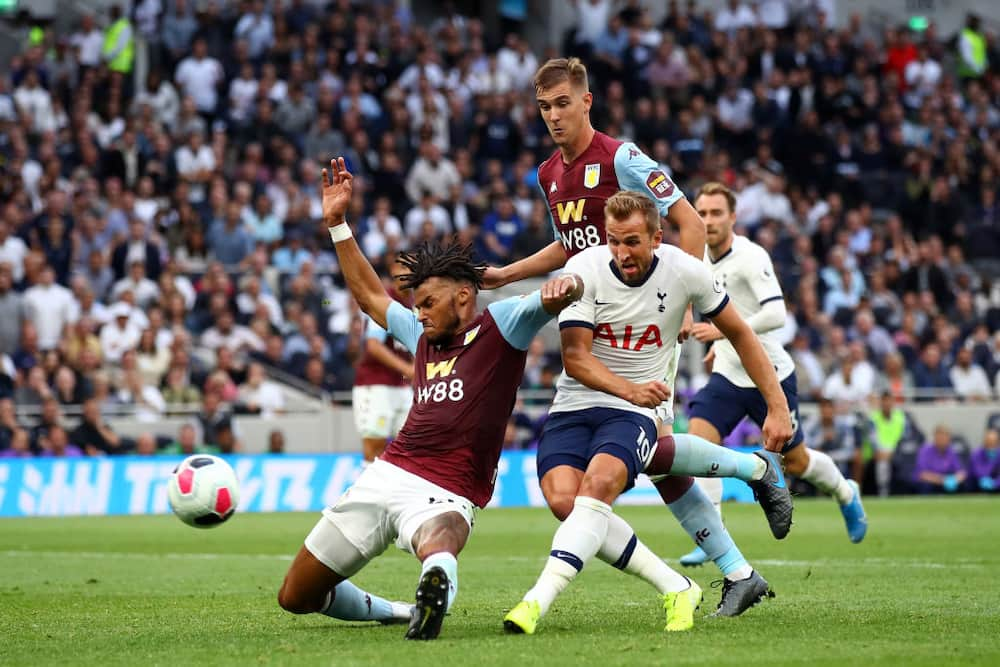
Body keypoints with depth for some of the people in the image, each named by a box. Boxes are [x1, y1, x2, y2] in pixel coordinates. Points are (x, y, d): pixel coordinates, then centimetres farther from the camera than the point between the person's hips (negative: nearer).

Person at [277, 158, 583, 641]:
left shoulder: (499, 325, 4)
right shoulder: (423, 337, 22)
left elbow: (555, 299, -11)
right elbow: (369, 295, 36)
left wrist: (564, 287, -35)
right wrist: (337, 223, 34)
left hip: (445, 496, -7)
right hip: (387, 475, 7)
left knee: (437, 547, -42)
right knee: (295, 598, 9)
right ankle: (391, 612, 24)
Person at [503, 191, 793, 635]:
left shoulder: (684, 272, -6)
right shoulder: (584, 270, -10)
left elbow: (739, 334, 8)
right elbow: (576, 358, -14)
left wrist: (777, 407, 5)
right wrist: (629, 389, -31)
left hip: (636, 412, -1)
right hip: (575, 403, 2)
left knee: (599, 483, -31)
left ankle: (538, 601, -42)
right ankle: (675, 589, -16)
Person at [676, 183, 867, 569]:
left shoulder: (751, 257, -19)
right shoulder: (702, 256, 3)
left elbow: (776, 314, -30)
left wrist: (724, 331, -36)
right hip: (728, 375, 6)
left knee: (795, 461, 10)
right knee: (698, 437, -19)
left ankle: (846, 494, 43)